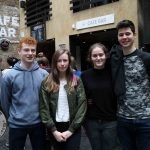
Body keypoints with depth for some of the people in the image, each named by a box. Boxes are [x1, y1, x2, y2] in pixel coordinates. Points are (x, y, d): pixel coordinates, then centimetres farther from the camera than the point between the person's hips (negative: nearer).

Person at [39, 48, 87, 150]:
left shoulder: (77, 81, -1)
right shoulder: (46, 82, -2)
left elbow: (82, 105, -6)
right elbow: (44, 107, -4)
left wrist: (71, 130, -11)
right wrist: (54, 130, -10)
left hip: (73, 128, -1)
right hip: (54, 127, 1)